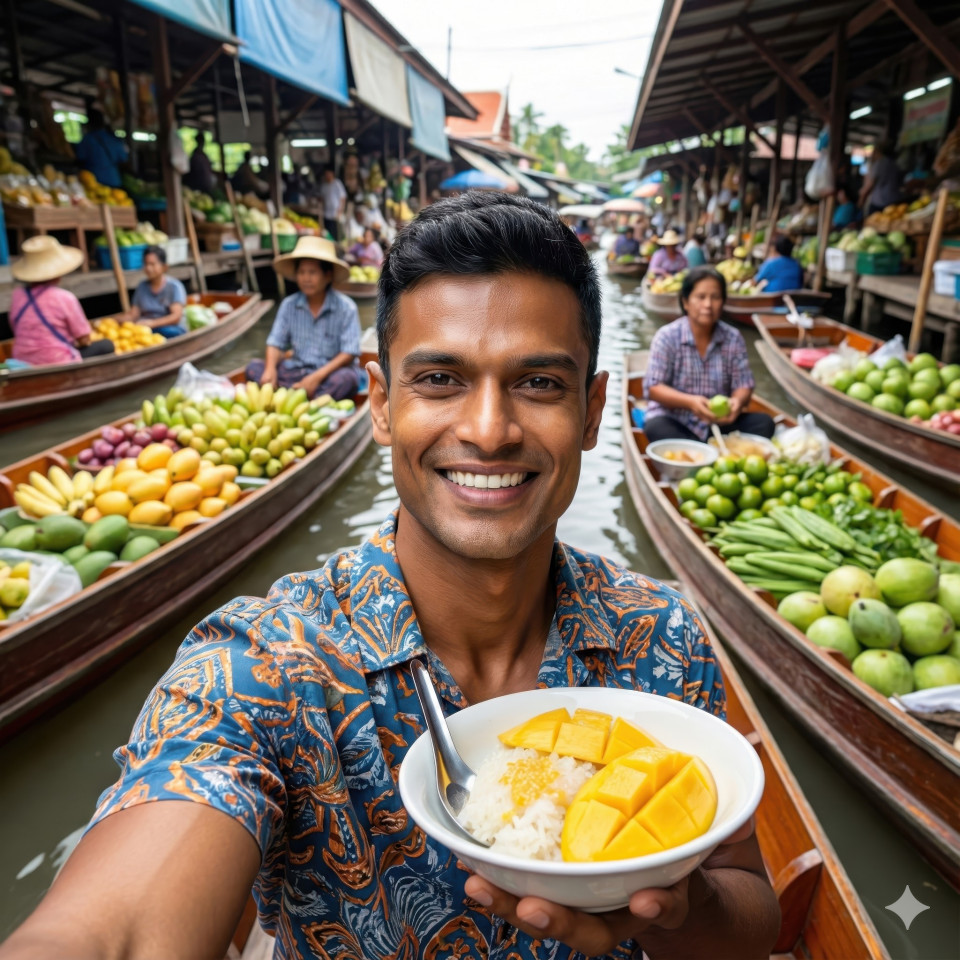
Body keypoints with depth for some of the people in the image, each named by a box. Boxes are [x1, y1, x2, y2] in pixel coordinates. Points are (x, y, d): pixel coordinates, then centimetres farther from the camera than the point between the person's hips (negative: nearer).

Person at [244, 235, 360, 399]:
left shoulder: (346, 307, -8)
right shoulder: (289, 305, 3)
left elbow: (349, 353, -13)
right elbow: (276, 344, 3)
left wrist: (317, 377, -24)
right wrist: (270, 369, -20)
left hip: (331, 371, -4)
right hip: (297, 371, 4)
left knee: (347, 378, -36)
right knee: (254, 367, -15)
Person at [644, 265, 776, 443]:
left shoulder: (733, 338, 4)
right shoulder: (667, 337, -6)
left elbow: (744, 385, 2)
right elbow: (653, 388, -12)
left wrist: (737, 401, -24)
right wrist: (690, 402, -29)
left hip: (720, 421, 3)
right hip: (675, 420, -3)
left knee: (764, 423, -18)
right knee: (656, 428, -34)